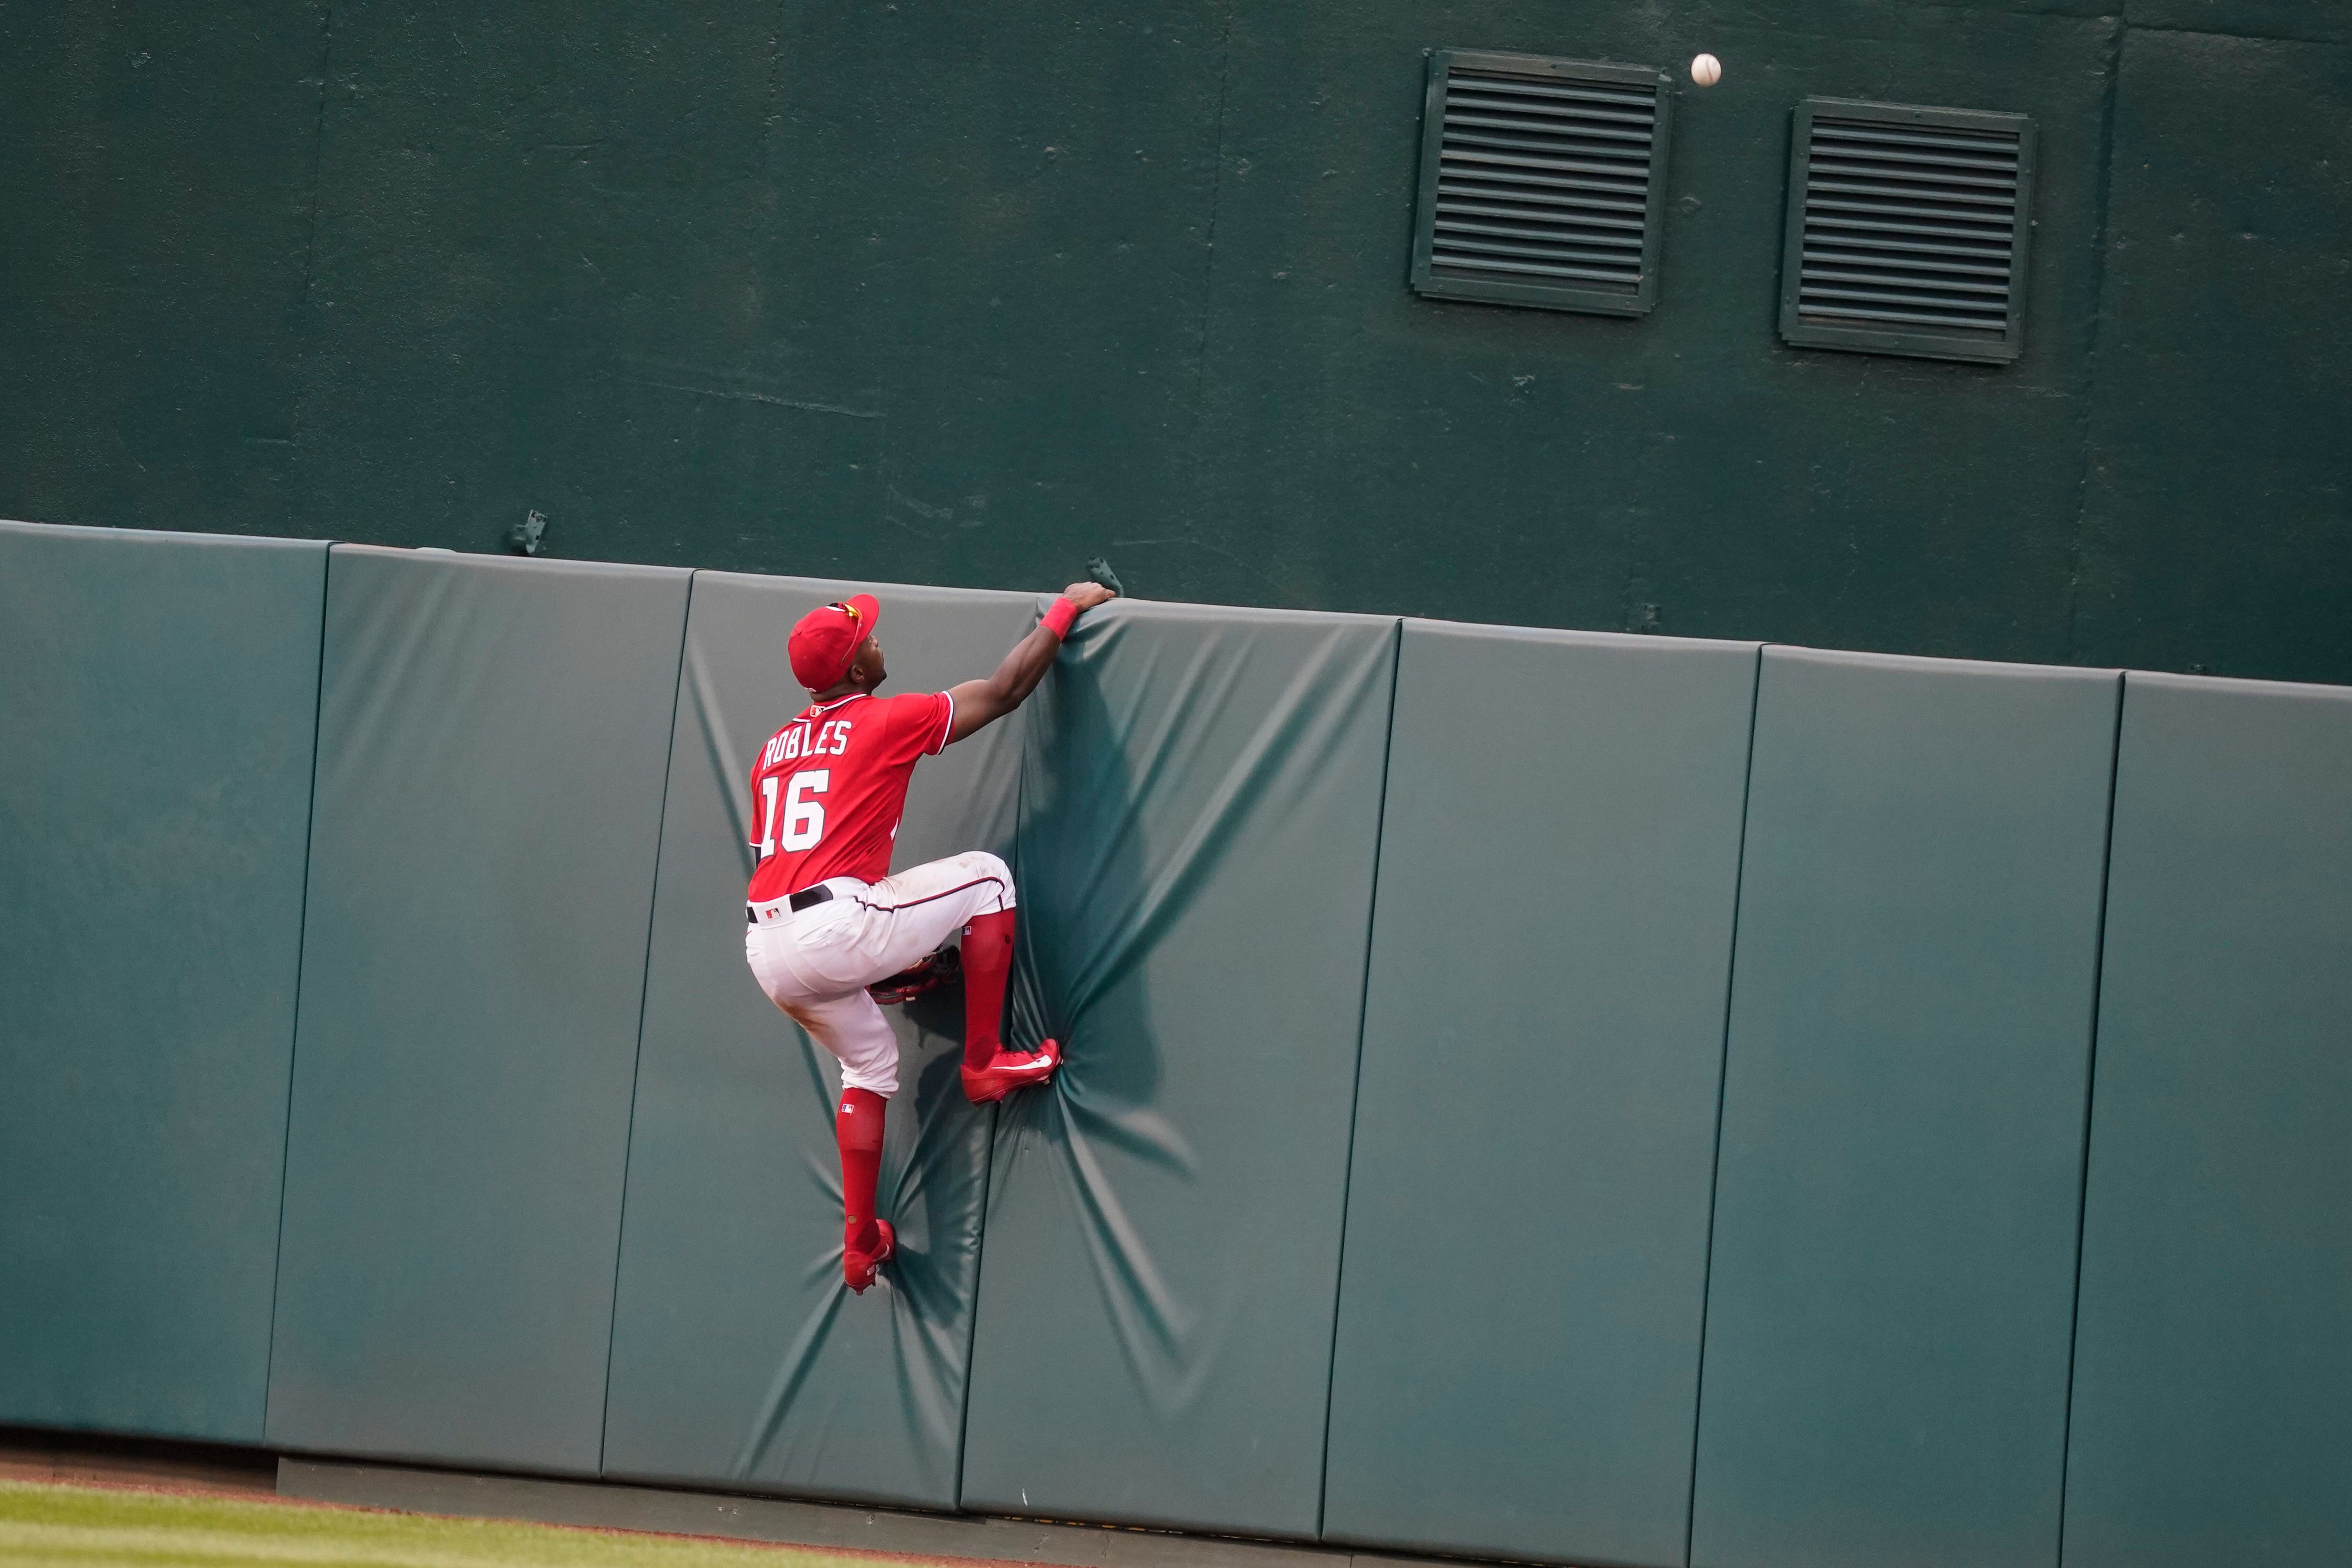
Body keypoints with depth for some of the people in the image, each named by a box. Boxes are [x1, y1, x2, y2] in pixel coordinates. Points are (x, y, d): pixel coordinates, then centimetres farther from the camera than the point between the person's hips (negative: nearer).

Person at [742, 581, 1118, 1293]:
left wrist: (877, 960, 31)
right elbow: (1006, 690, 9)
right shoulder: (885, 721, 2)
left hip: (767, 954, 7)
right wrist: (1068, 607, 23)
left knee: (871, 1061, 28)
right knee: (984, 877, 11)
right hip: (833, 933, -7)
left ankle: (860, 1244, 25)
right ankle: (983, 1064, 12)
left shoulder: (775, 751, 23)